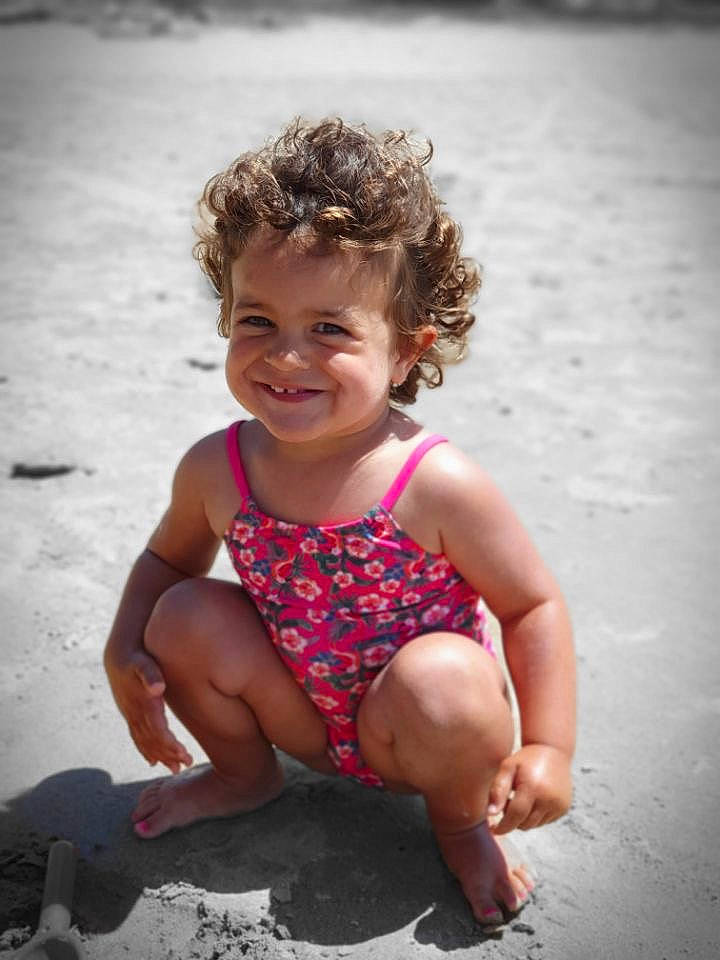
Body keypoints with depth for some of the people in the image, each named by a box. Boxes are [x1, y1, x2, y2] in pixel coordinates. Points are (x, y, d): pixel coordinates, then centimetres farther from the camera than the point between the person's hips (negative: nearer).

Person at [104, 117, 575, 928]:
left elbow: (534, 605, -15)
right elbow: (168, 557, 7)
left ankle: (461, 819, 3)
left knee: (444, 678, -34)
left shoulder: (437, 486, -27)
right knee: (185, 617, -14)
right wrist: (124, 650, -10)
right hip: (303, 717, 4)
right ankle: (244, 770, 16)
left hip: (420, 735, -3)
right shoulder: (217, 470, -14)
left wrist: (547, 749, -21)